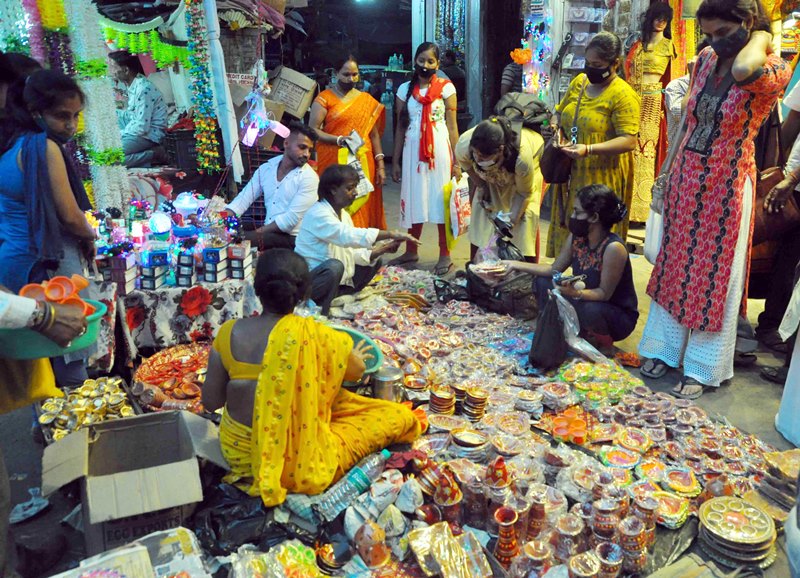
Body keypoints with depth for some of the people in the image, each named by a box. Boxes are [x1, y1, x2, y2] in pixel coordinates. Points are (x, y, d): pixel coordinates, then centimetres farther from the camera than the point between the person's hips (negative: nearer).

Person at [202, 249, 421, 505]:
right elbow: (357, 371, -1)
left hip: (236, 452, 6)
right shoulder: (313, 334, -20)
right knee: (398, 416, 6)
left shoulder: (228, 332, -10)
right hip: (293, 463, -6)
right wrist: (354, 357, 22)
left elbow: (210, 401, -2)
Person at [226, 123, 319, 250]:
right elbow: (244, 199, 4)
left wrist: (258, 232, -19)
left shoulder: (309, 177, -11)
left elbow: (292, 218, -18)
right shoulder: (266, 168, 7)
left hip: (293, 238, -5)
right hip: (268, 233, 5)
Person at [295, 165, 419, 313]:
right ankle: (321, 306, -14)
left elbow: (352, 253, 4)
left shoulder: (344, 215, 7)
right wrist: (391, 234, -38)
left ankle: (336, 296, -4)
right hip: (308, 279, -9)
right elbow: (349, 236, -36)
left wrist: (381, 250, -13)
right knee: (335, 266, -37)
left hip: (334, 277, 9)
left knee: (374, 261, 6)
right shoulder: (318, 214, -20)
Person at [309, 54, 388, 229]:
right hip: (333, 162, -3)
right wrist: (339, 139, -19)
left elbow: (374, 134, 12)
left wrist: (380, 165, 5)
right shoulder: (324, 98, 1)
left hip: (362, 163, 3)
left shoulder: (366, 100, 12)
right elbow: (312, 130, -5)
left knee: (361, 207, 4)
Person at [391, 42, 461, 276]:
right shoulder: (405, 89, 9)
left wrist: (457, 161, -7)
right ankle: (411, 251, 22)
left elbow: (452, 126, -2)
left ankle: (445, 256, 10)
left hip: (439, 150, -3)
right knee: (414, 200, 8)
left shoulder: (446, 88, 0)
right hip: (413, 150, 3)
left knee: (441, 200, 1)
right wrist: (396, 161, 8)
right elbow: (400, 127, 11)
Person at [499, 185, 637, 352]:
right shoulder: (576, 237, -8)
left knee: (590, 309, -39)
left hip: (619, 316, -7)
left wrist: (575, 293, -43)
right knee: (542, 283, -6)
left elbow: (604, 293, -25)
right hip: (585, 299, 7)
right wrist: (517, 265, -4)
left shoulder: (613, 248, -29)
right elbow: (555, 270, 1)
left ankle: (604, 344, -3)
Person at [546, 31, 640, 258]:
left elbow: (629, 141, -19)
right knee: (567, 230, 10)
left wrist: (589, 149, -28)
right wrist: (556, 126, -1)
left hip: (601, 179, -6)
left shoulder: (623, 96, -12)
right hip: (571, 173, 7)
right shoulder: (579, 82, 9)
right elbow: (559, 112, 23)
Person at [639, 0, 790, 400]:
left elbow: (743, 70, -38)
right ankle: (664, 348, 28)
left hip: (725, 187, -6)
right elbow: (687, 123, 10)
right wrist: (666, 181, 10)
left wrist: (761, 36, -17)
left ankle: (702, 369, 19)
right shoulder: (706, 60, 4)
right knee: (675, 265, 13)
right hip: (685, 179, 6)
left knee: (715, 276, 4)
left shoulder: (773, 71, -13)